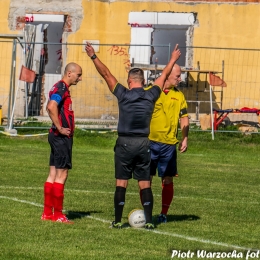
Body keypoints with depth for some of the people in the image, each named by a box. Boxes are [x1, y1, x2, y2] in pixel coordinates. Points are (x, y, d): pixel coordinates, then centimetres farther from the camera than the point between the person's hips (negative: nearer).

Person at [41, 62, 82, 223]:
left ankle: (47, 212, 14)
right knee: (62, 174, -7)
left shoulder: (62, 88, 17)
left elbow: (51, 107, 29)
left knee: (54, 174, 11)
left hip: (58, 137, 10)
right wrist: (60, 128, -24)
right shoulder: (61, 88, -15)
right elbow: (51, 107, -30)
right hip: (62, 137, -10)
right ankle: (57, 214, -5)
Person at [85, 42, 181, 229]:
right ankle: (149, 221, 0)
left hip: (124, 143, -2)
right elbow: (163, 76, 15)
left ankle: (118, 221, 2)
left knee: (121, 182, 2)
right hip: (143, 144, 2)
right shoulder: (151, 96, 0)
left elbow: (106, 74, 1)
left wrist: (93, 57, 10)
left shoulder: (123, 95, -6)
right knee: (145, 183, 4)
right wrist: (173, 59, 29)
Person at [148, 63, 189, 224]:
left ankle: (164, 214, 11)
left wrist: (185, 139, 1)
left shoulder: (179, 96, 8)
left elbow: (184, 118, 12)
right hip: (150, 142, -2)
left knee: (168, 180, 3)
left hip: (169, 144, 2)